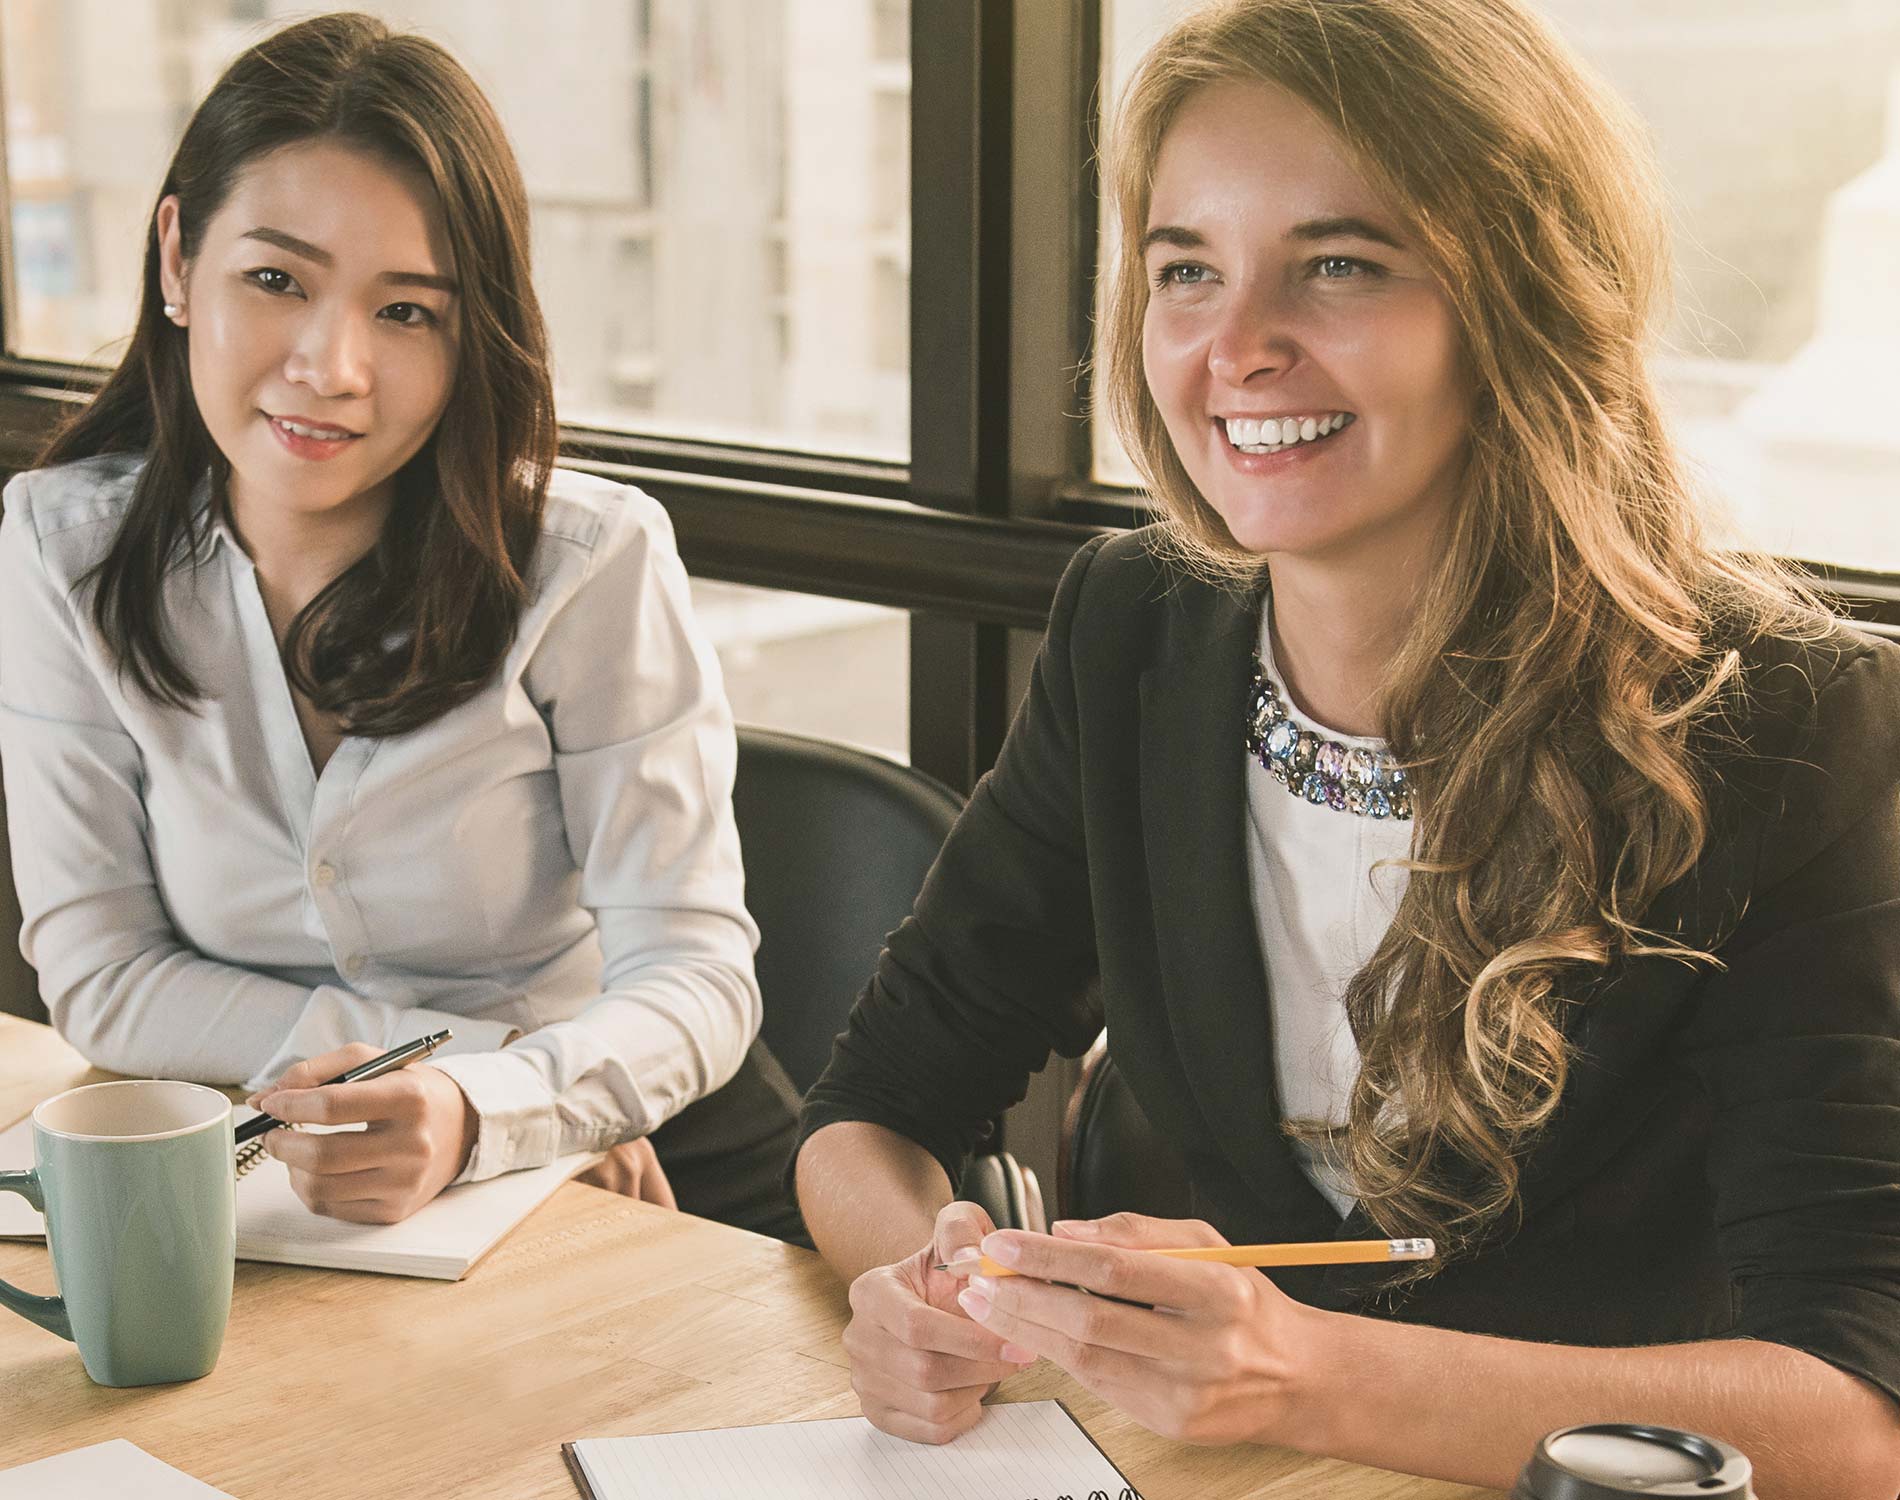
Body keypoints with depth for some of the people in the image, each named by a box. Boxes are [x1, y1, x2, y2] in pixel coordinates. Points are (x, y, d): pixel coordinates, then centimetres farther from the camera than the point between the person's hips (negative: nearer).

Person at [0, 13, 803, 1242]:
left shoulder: (593, 564, -14)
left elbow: (694, 978, -16)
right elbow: (100, 977, -5)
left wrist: (479, 1112, -37)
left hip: (648, 1168, 1)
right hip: (290, 1189, -1)